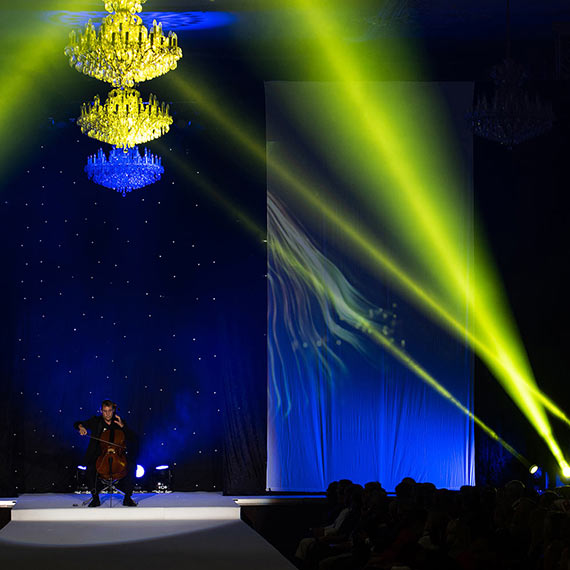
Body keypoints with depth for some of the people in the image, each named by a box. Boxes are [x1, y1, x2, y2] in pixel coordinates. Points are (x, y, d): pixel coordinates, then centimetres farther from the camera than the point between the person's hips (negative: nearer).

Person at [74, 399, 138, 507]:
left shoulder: (119, 422, 10)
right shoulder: (95, 421, 10)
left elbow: (133, 438, 2)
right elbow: (77, 424, 11)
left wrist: (122, 426, -9)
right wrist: (81, 427, -13)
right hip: (99, 455, 0)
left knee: (131, 465, -27)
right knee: (90, 468, -31)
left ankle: (127, 497, -14)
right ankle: (95, 498, -13)